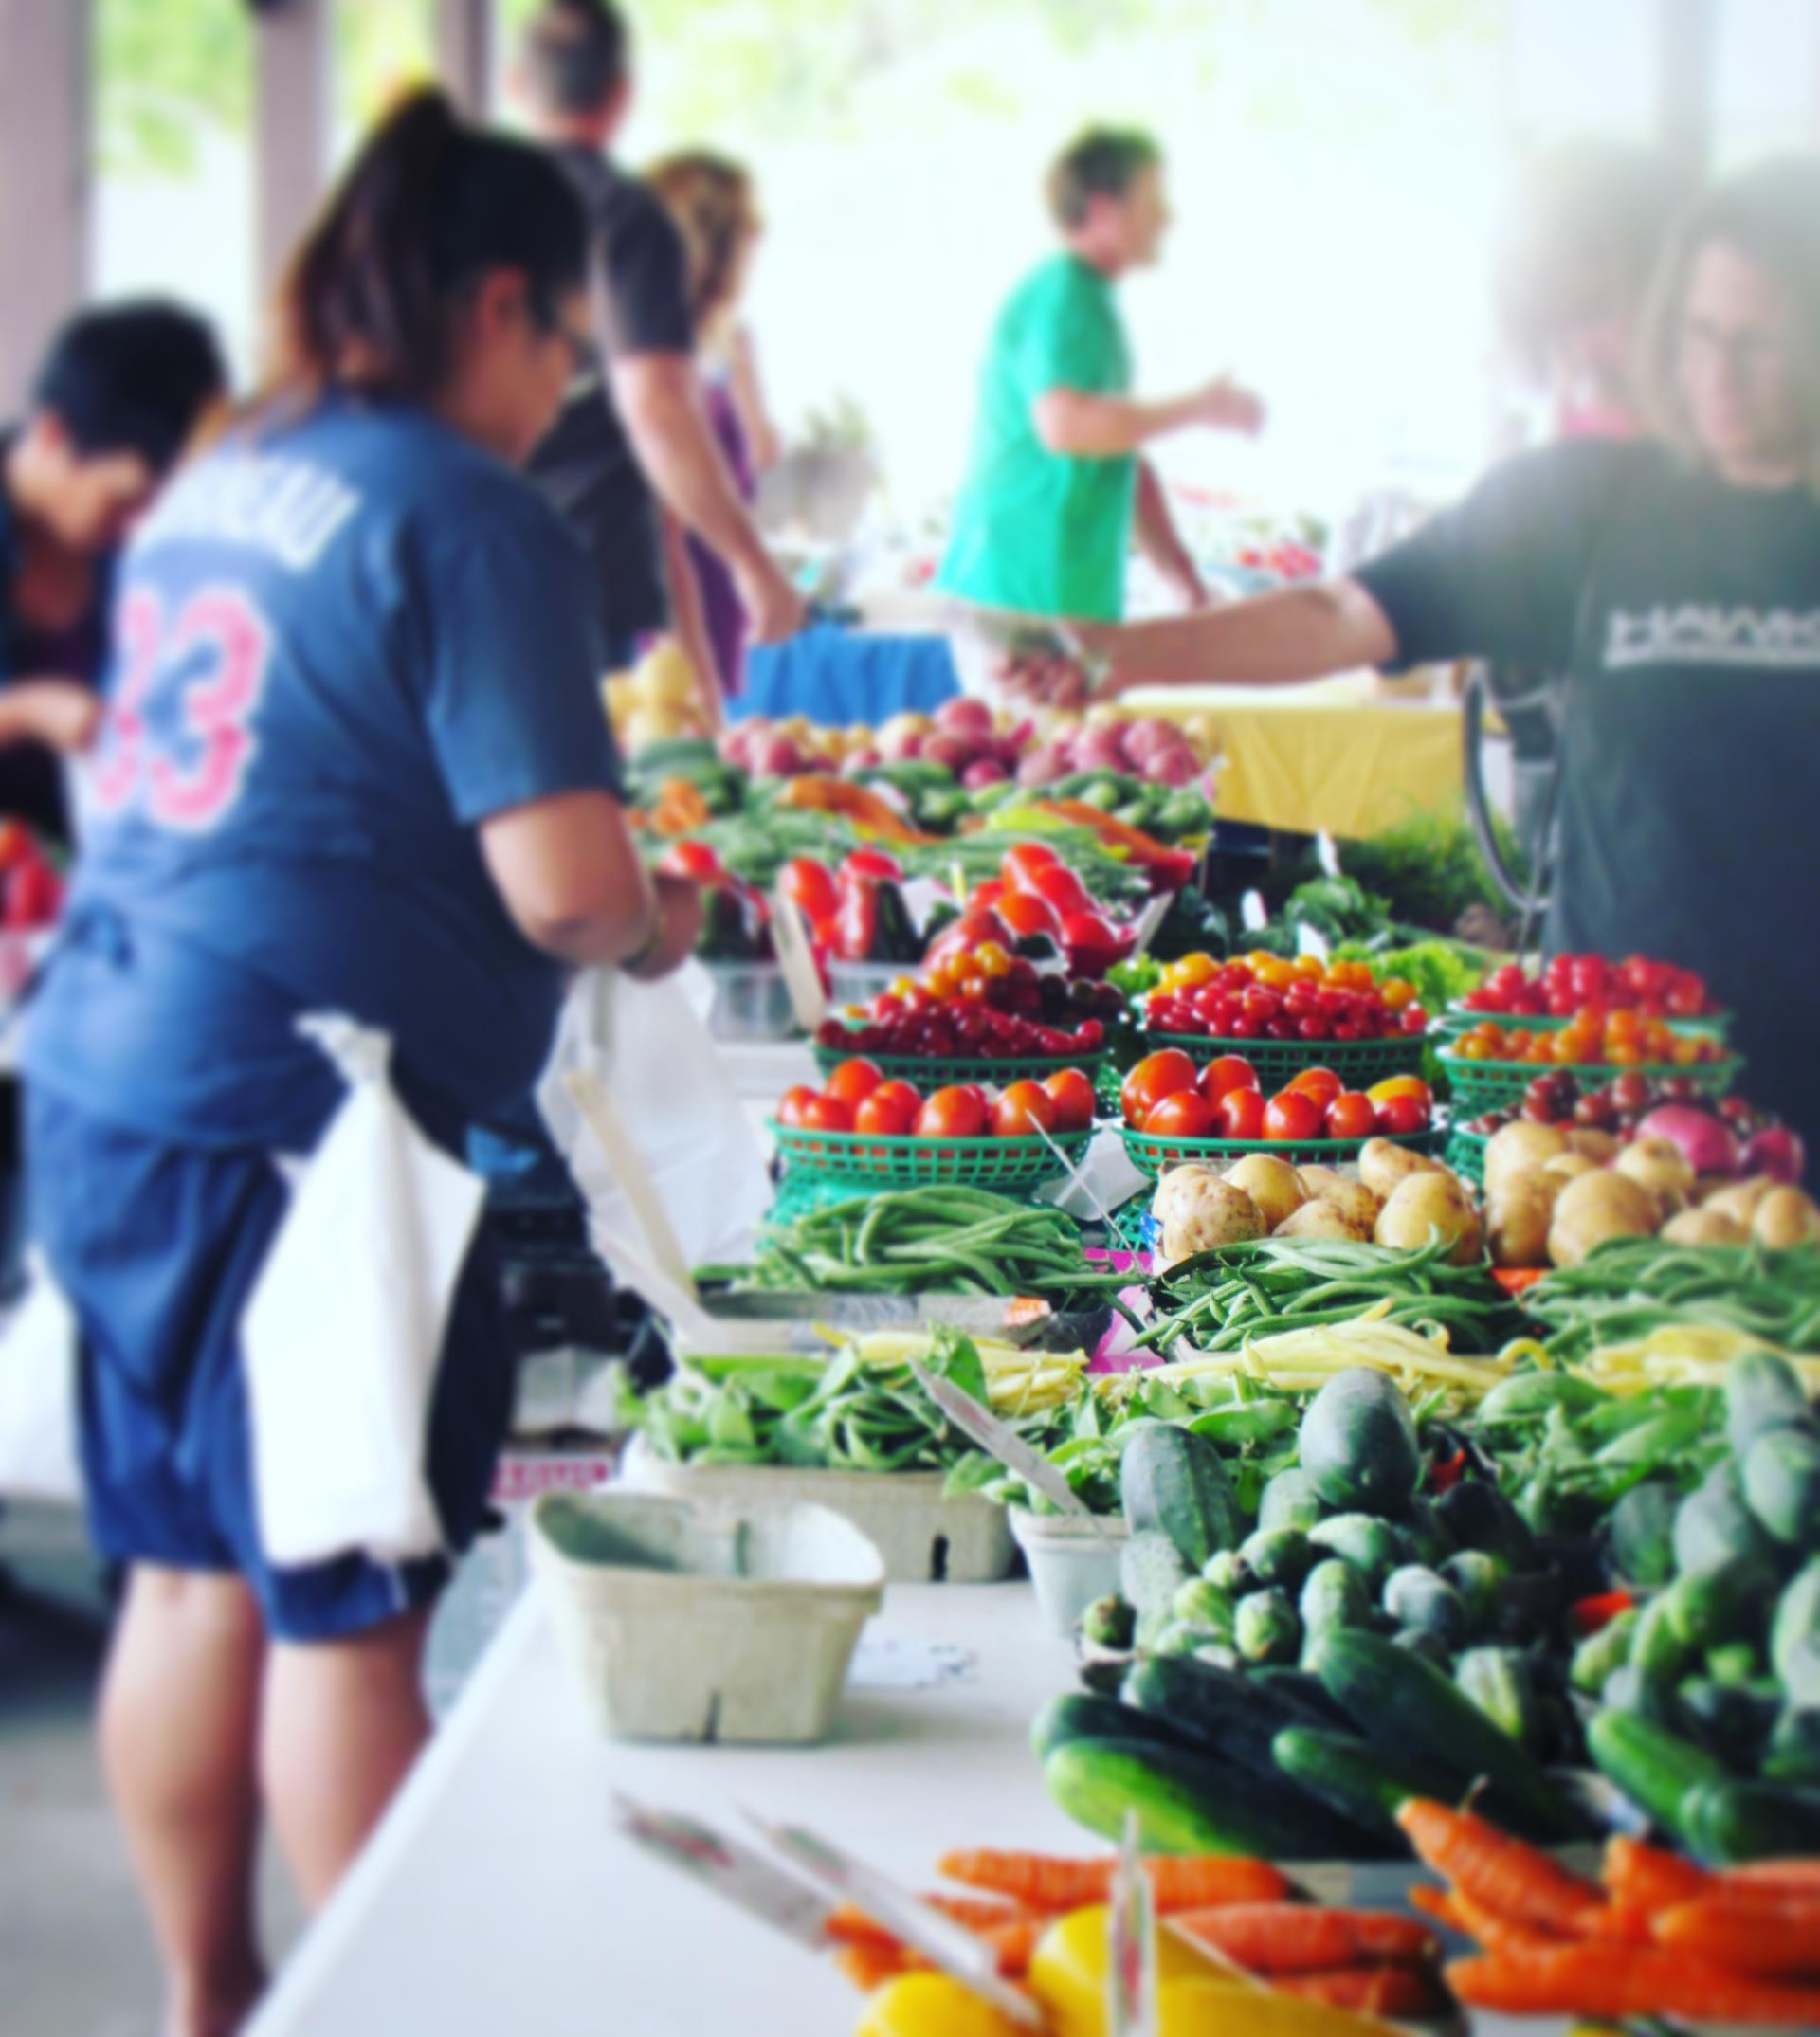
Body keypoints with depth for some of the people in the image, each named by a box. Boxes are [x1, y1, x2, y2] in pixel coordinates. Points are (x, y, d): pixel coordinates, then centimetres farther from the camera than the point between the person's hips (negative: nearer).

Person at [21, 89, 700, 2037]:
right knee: (347, 1617, 2)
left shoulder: (211, 487, 13)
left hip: (100, 1091, 8)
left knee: (192, 1575, 17)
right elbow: (564, 884, -18)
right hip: (295, 1129, -8)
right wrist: (659, 920, 4)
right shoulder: (471, 517, -12)